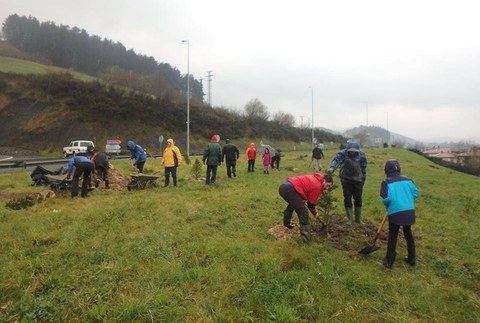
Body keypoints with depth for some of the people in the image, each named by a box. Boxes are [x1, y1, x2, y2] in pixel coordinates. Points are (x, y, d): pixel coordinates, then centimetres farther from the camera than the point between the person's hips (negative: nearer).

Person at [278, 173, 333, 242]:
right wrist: (315, 213, 21)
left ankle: (287, 223, 53)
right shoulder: (317, 186, -4)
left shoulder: (314, 179, 21)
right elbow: (311, 202, 4)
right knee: (303, 212, -6)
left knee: (292, 205, 36)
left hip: (283, 186, 11)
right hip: (289, 190, -11)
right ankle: (305, 234, -5)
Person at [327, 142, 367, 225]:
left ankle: (358, 219, 25)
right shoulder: (343, 153, -16)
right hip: (346, 180, -2)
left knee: (358, 199, 9)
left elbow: (363, 167, 5)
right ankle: (349, 219, 17)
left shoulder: (361, 155, -7)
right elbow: (336, 159, -35)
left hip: (358, 180, 2)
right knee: (347, 199, 3)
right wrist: (332, 167, -54)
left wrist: (363, 179, 10)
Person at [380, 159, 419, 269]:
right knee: (408, 234, 22)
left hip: (395, 212, -4)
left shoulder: (386, 182, -10)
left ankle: (389, 261, 12)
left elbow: (386, 198, -17)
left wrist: (387, 206, 4)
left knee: (392, 237, 8)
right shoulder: (407, 179, 5)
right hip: (409, 211, 4)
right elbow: (415, 193, 5)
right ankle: (412, 259, 32)